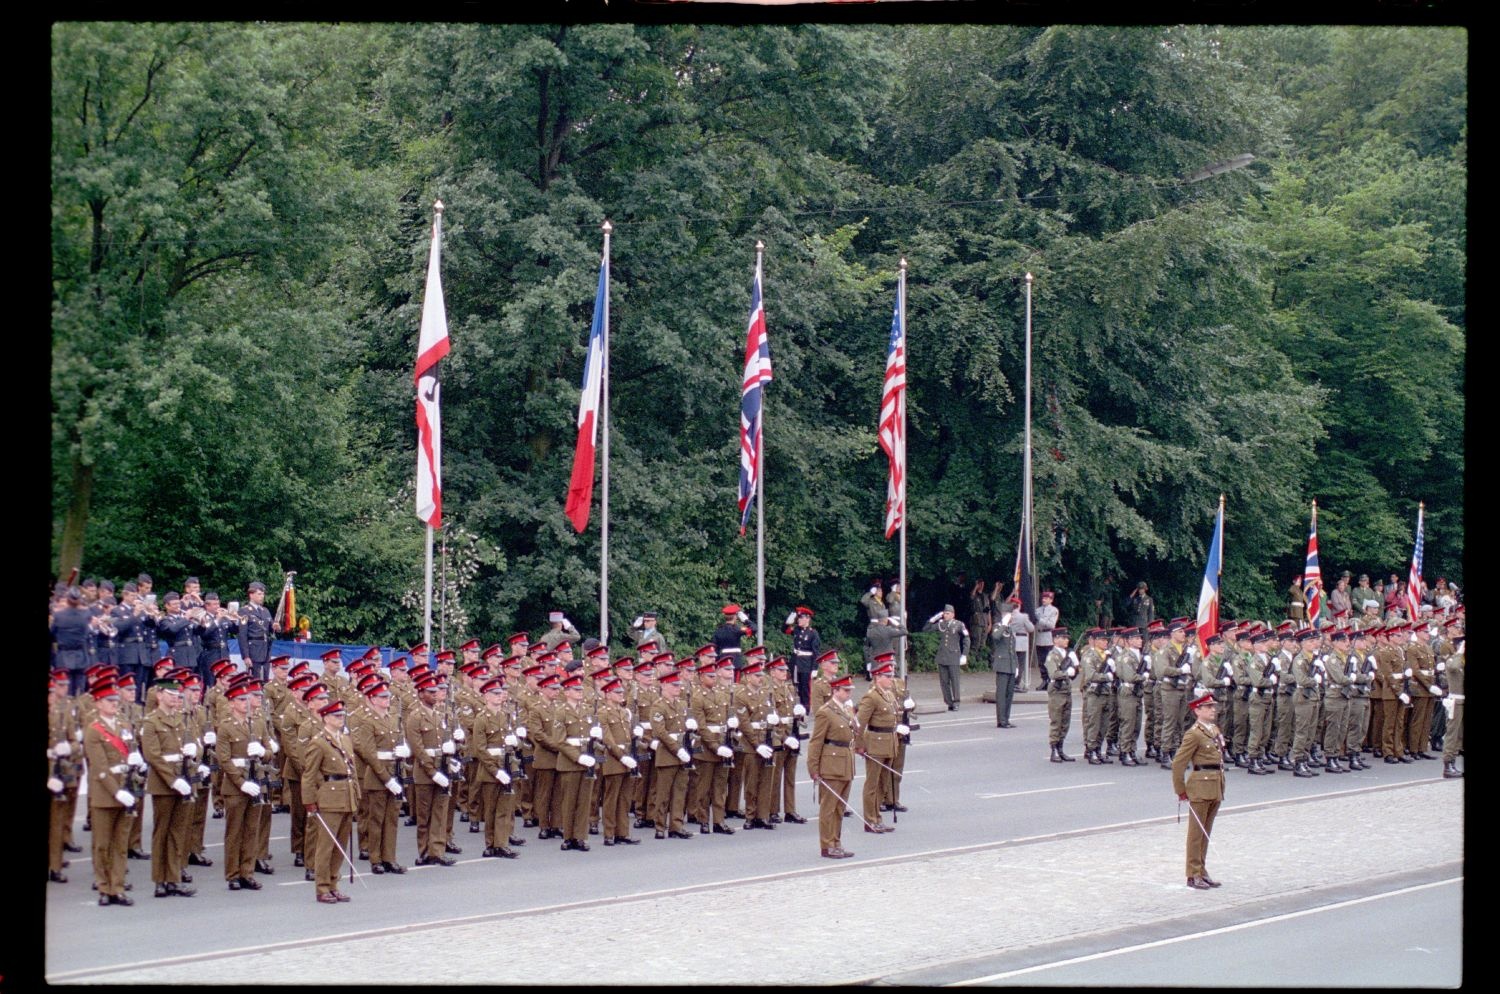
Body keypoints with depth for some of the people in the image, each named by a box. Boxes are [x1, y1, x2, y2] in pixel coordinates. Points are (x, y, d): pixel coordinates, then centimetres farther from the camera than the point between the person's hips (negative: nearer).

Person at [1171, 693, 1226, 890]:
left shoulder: (1215, 730, 12)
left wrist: (1220, 787, 17)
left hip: (1215, 788, 8)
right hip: (1200, 787, -8)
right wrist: (1180, 790, -9)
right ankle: (1193, 875, 3)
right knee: (1196, 831, -1)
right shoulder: (1194, 734, -14)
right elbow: (1178, 763, -14)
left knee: (1206, 832, 14)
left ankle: (1202, 872, 22)